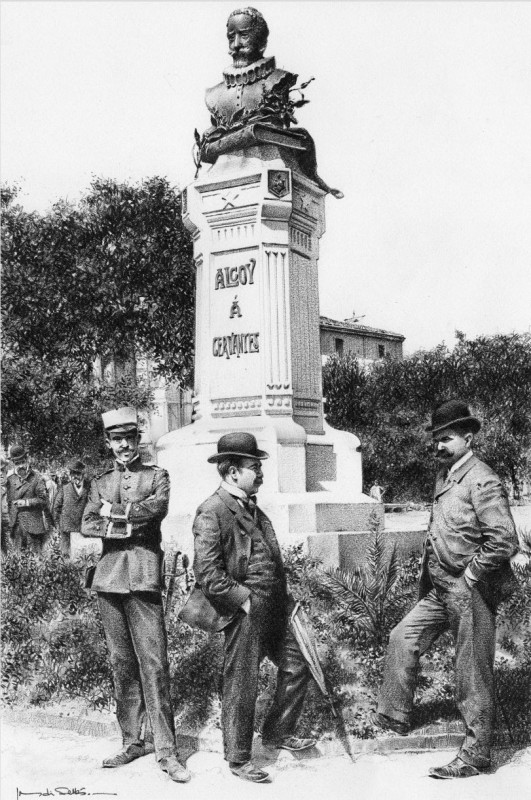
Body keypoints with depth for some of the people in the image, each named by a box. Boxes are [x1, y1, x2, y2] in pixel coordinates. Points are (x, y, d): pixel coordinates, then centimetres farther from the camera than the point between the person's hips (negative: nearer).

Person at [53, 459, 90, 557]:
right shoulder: (63, 487, 6)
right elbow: (56, 507, 11)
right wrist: (58, 525, 7)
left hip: (84, 529, -1)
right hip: (66, 530, 1)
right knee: (66, 554, 0)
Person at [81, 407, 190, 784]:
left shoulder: (156, 476, 9)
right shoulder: (101, 482, 18)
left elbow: (158, 507, -11)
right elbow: (87, 525, 5)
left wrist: (114, 511, -6)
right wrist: (126, 526, -10)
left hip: (144, 577, -4)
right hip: (108, 578, 4)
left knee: (154, 664, -7)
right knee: (122, 663, 9)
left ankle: (166, 750, -3)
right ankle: (132, 741, 19)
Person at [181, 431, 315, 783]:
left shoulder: (252, 508, 14)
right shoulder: (212, 512, -15)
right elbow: (208, 573, -22)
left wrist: (285, 599, 15)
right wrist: (245, 601, -19)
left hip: (273, 610, 9)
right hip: (243, 613, -9)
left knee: (298, 665, 15)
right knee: (241, 685, 4)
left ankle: (278, 732, 32)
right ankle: (238, 759, 21)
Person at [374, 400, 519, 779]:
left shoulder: (482, 481, -18)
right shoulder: (445, 473, 9)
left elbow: (505, 540, -24)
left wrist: (468, 577, -16)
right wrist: (430, 572, 14)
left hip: (470, 594, -9)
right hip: (439, 591, 9)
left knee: (474, 676, 3)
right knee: (402, 639, 11)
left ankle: (476, 755, 17)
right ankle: (395, 717, 24)